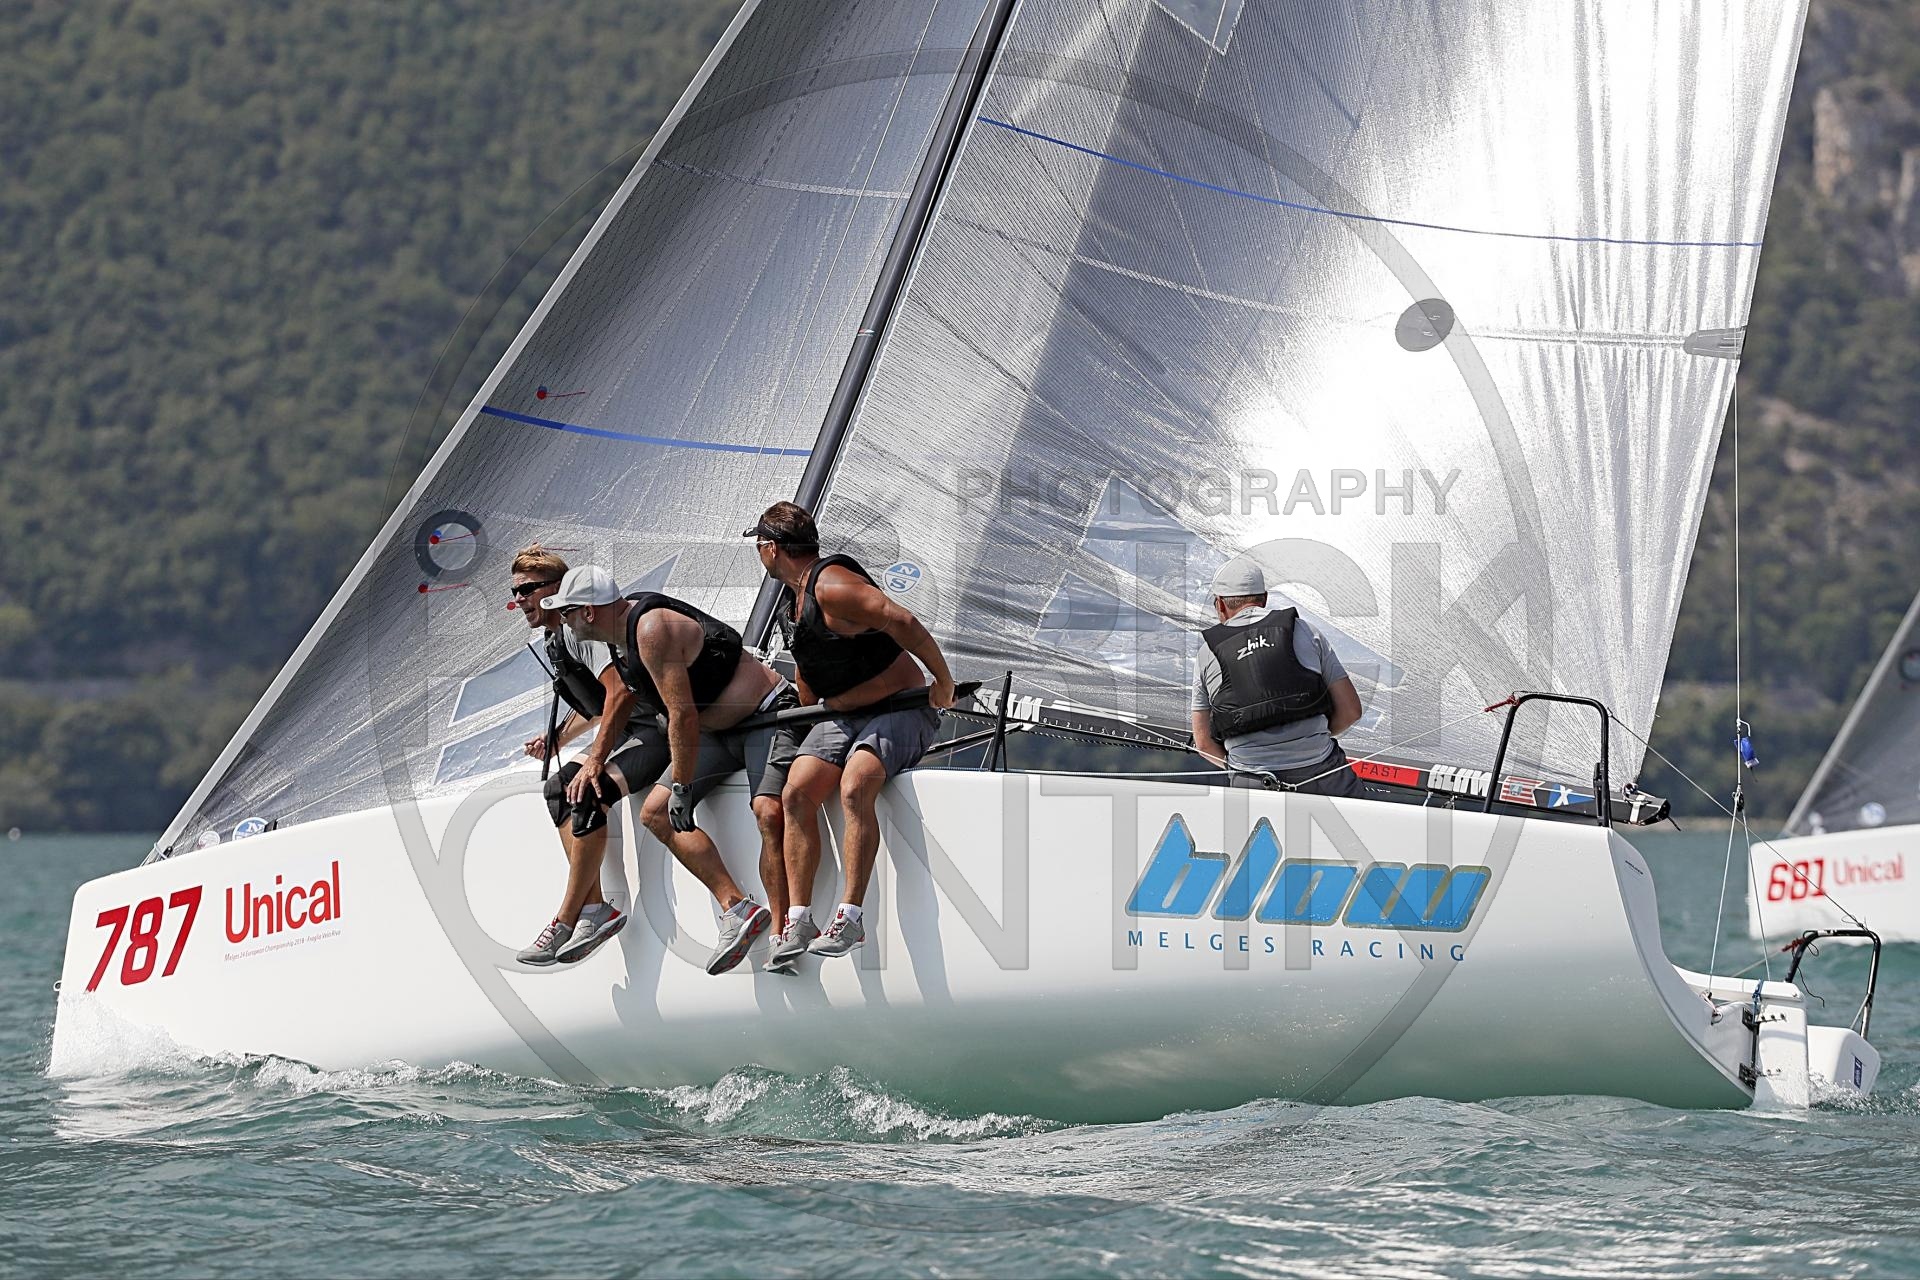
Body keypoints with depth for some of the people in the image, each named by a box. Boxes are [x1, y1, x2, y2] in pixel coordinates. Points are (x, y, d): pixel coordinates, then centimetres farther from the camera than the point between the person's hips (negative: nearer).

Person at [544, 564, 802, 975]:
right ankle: (736, 907, -9)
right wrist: (594, 760, 21)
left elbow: (683, 715, -27)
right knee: (655, 813, 0)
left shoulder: (652, 628, -25)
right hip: (716, 732, 10)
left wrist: (681, 788, -21)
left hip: (767, 717, -10)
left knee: (768, 812, -32)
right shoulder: (622, 629, 6)